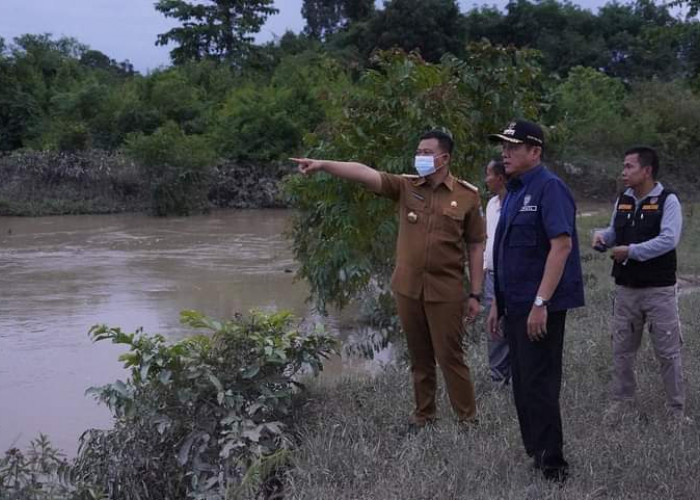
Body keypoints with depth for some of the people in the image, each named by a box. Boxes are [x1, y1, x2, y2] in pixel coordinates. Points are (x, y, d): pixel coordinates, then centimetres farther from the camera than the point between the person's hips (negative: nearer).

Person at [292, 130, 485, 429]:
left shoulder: (467, 196, -4)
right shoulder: (406, 186, 1)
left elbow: (475, 247, -1)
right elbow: (364, 173, -11)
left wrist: (475, 294, -3)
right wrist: (323, 165, -24)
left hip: (445, 292, -3)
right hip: (407, 288, 3)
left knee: (450, 357, 2)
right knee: (419, 357, 13)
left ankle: (467, 419, 15)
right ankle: (423, 414, 27)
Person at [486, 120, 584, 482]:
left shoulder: (549, 188, -13)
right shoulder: (514, 192, 15)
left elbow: (562, 245, -21)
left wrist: (540, 303, -24)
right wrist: (498, 303, 18)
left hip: (539, 306, -9)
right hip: (515, 305, 9)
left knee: (539, 386, -5)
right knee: (523, 385, 14)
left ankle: (551, 466, 5)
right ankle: (533, 454, 25)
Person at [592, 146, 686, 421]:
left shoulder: (667, 200, -10)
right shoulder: (623, 200, 9)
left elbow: (669, 239, -22)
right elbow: (615, 231, 19)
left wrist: (631, 251, -23)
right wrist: (602, 237, -4)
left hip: (658, 289, -6)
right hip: (626, 287, 6)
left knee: (667, 351, 2)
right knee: (621, 348, 12)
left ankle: (676, 407, 13)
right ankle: (621, 399, 26)